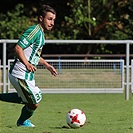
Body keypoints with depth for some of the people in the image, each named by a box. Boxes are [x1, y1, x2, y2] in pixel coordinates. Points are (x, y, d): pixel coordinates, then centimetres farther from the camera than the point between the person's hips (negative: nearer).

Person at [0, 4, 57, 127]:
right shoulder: (35, 31, -17)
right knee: (33, 104, 0)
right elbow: (18, 48, -24)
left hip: (27, 75, 10)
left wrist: (47, 65, 26)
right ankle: (22, 122, 28)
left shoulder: (41, 34, 15)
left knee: (28, 99, 25)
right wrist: (27, 64, -29)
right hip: (21, 75, -10)